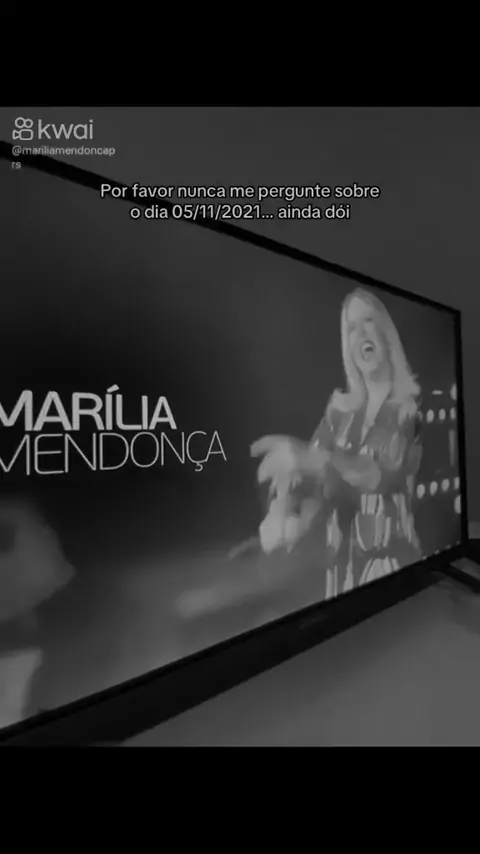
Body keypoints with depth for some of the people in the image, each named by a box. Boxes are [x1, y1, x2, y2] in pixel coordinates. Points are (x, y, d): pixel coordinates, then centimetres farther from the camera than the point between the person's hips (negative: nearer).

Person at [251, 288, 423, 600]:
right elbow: (305, 468, -6)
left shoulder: (413, 404, -6)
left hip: (392, 557, -3)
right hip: (340, 559, 4)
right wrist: (281, 510, -26)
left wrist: (308, 457, -35)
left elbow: (386, 473, -22)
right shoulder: (340, 408, 5)